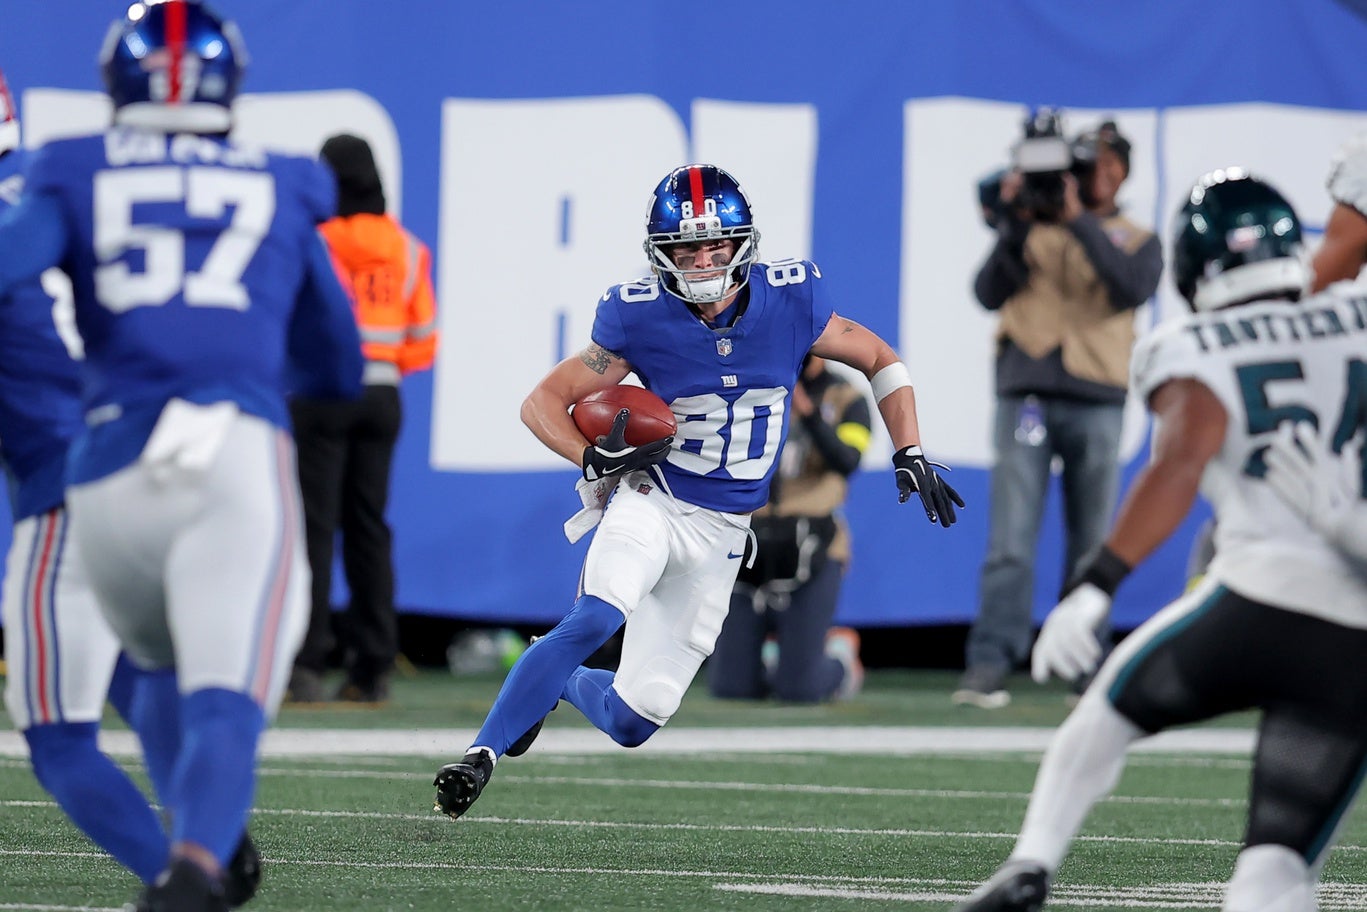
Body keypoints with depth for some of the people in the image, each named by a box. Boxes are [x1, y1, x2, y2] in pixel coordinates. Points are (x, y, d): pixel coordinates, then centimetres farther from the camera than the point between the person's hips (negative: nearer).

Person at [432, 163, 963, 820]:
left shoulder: (790, 302, -9)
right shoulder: (640, 319, -14)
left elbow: (880, 361, 8)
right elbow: (543, 402, -6)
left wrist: (910, 458, 0)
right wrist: (595, 459, -24)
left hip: (721, 534, 3)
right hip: (651, 502, -3)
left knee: (632, 722, 0)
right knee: (595, 620, -34)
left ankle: (558, 684, 33)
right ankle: (482, 754, -27)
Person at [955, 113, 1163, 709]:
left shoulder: (1136, 241, 13)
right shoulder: (1033, 228, 15)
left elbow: (1132, 288, -9)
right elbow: (990, 293, 2)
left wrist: (1080, 221, -12)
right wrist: (1016, 225, -9)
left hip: (1097, 402, 1)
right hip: (1024, 392, -1)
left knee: (1092, 543, 4)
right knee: (1010, 539, -10)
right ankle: (988, 666, -15)